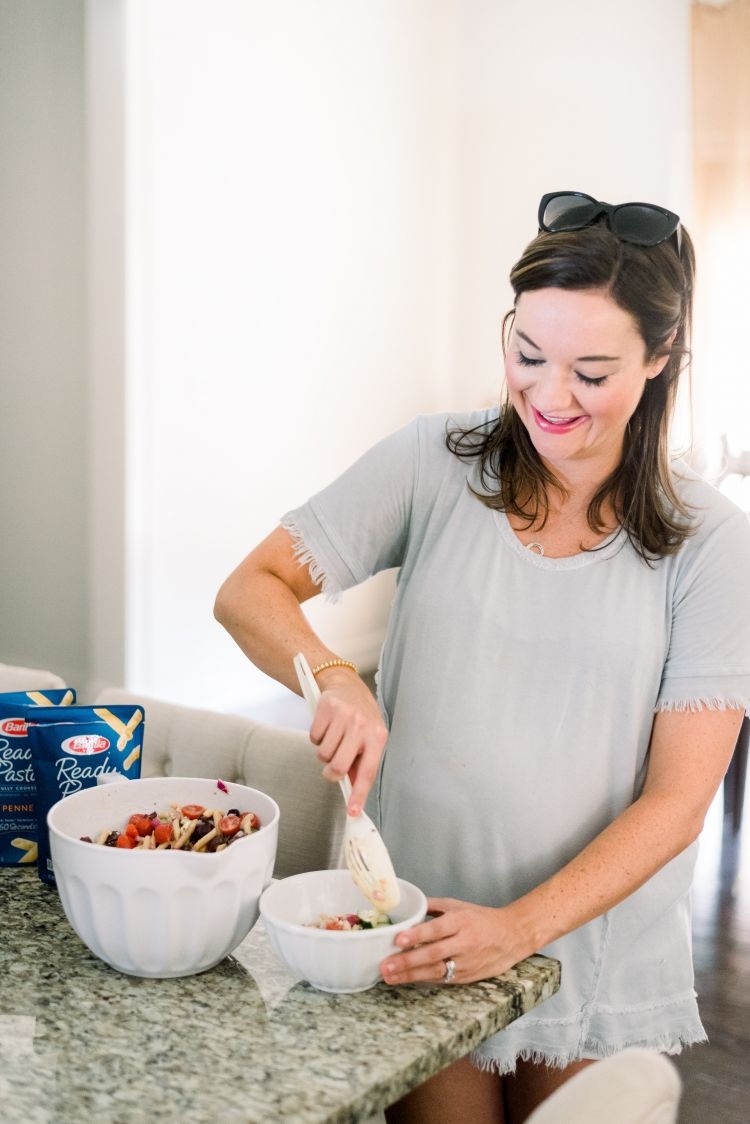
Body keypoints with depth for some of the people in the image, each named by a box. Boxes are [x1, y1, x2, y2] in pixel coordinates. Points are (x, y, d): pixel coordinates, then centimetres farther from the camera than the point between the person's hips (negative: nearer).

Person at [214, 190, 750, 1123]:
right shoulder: (437, 465, -8)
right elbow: (248, 592, -6)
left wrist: (522, 925, -24)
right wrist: (331, 676, -27)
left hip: (599, 955, 1)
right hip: (423, 935, 0)